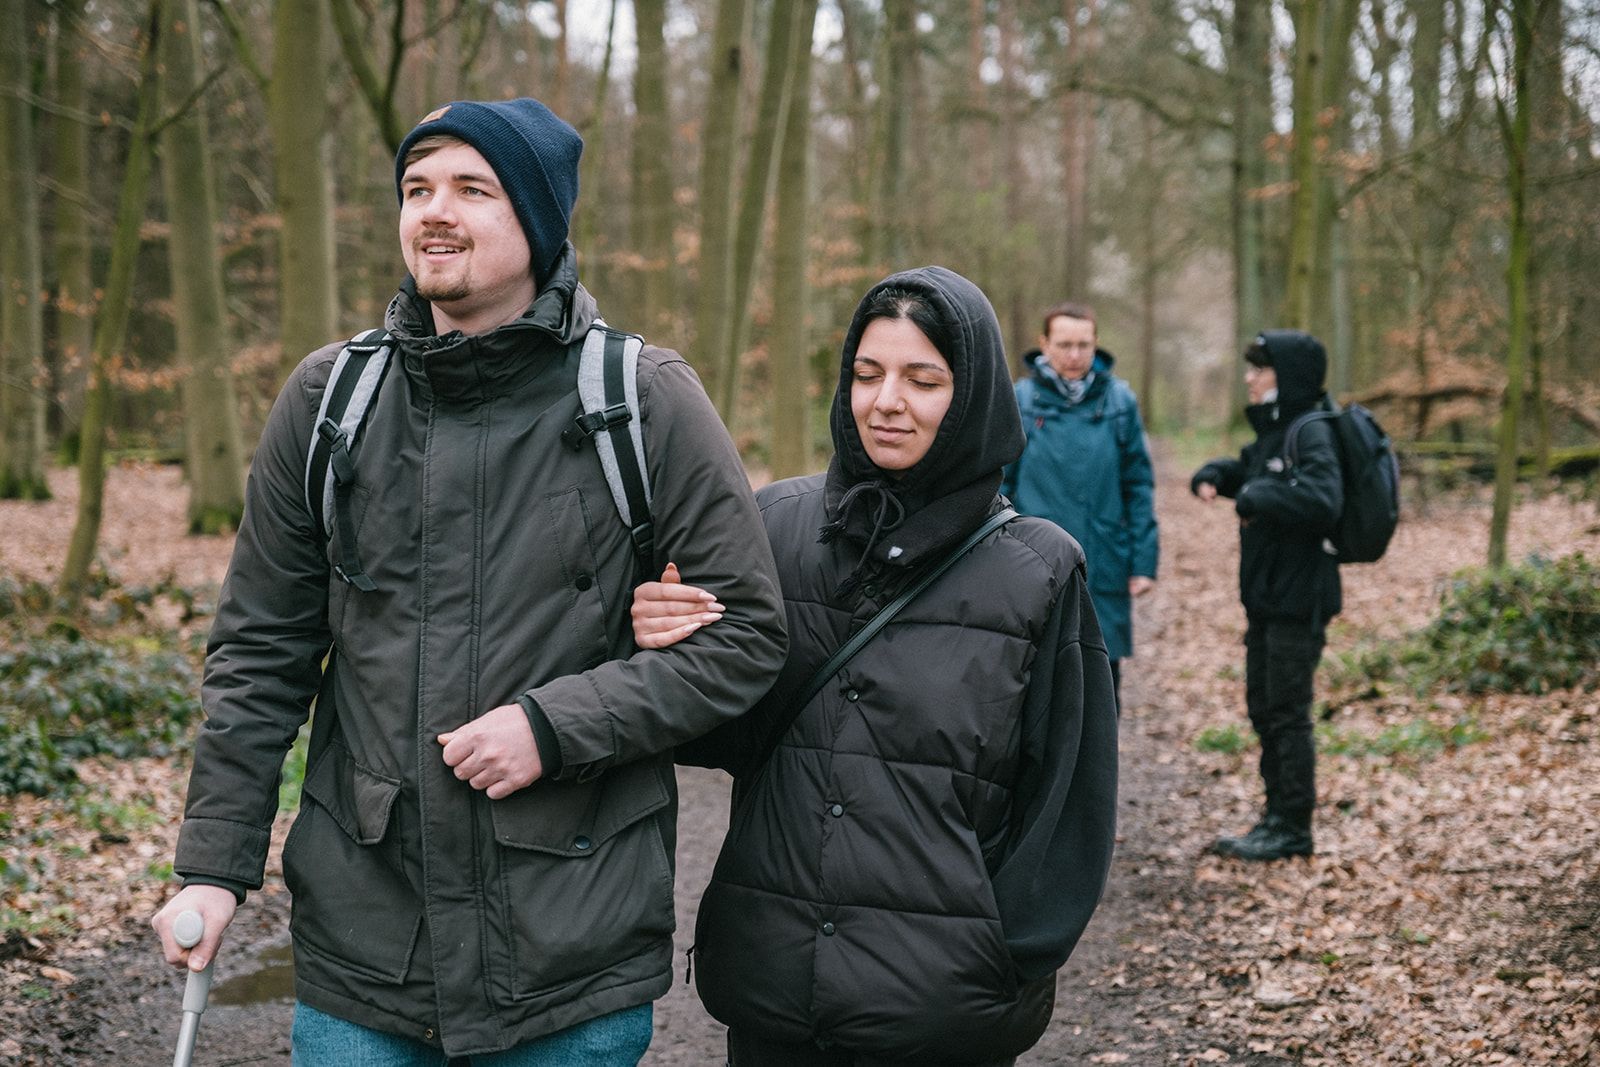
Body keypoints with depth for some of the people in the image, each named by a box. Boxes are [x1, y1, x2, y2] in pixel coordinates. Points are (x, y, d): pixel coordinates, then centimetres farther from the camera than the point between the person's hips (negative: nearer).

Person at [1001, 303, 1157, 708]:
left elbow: (1140, 486, 4)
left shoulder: (1119, 401, 2)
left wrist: (1144, 562, -1)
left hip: (1106, 570, 1)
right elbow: (998, 489, 1)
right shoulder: (1020, 402, -1)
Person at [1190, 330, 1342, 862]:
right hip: (1266, 596, 10)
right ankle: (1277, 818, 24)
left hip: (1299, 599, -10)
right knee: (1263, 708, 14)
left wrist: (1257, 498, -22)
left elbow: (1323, 499, -31)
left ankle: (1294, 828, 6)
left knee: (1287, 712, -3)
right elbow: (1245, 470, 30)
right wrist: (1213, 476, 8)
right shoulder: (1272, 430, 14)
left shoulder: (1312, 433, -16)